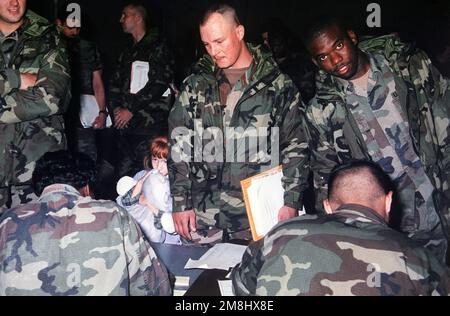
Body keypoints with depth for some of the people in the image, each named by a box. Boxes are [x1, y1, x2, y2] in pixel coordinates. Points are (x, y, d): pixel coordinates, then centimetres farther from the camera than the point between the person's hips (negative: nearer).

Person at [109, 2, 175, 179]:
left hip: (149, 124, -7)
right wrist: (116, 107, 0)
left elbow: (159, 83, -13)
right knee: (123, 175, 8)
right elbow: (115, 83, 20)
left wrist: (130, 109, -12)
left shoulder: (158, 47, -1)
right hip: (125, 123, 7)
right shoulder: (127, 53, 22)